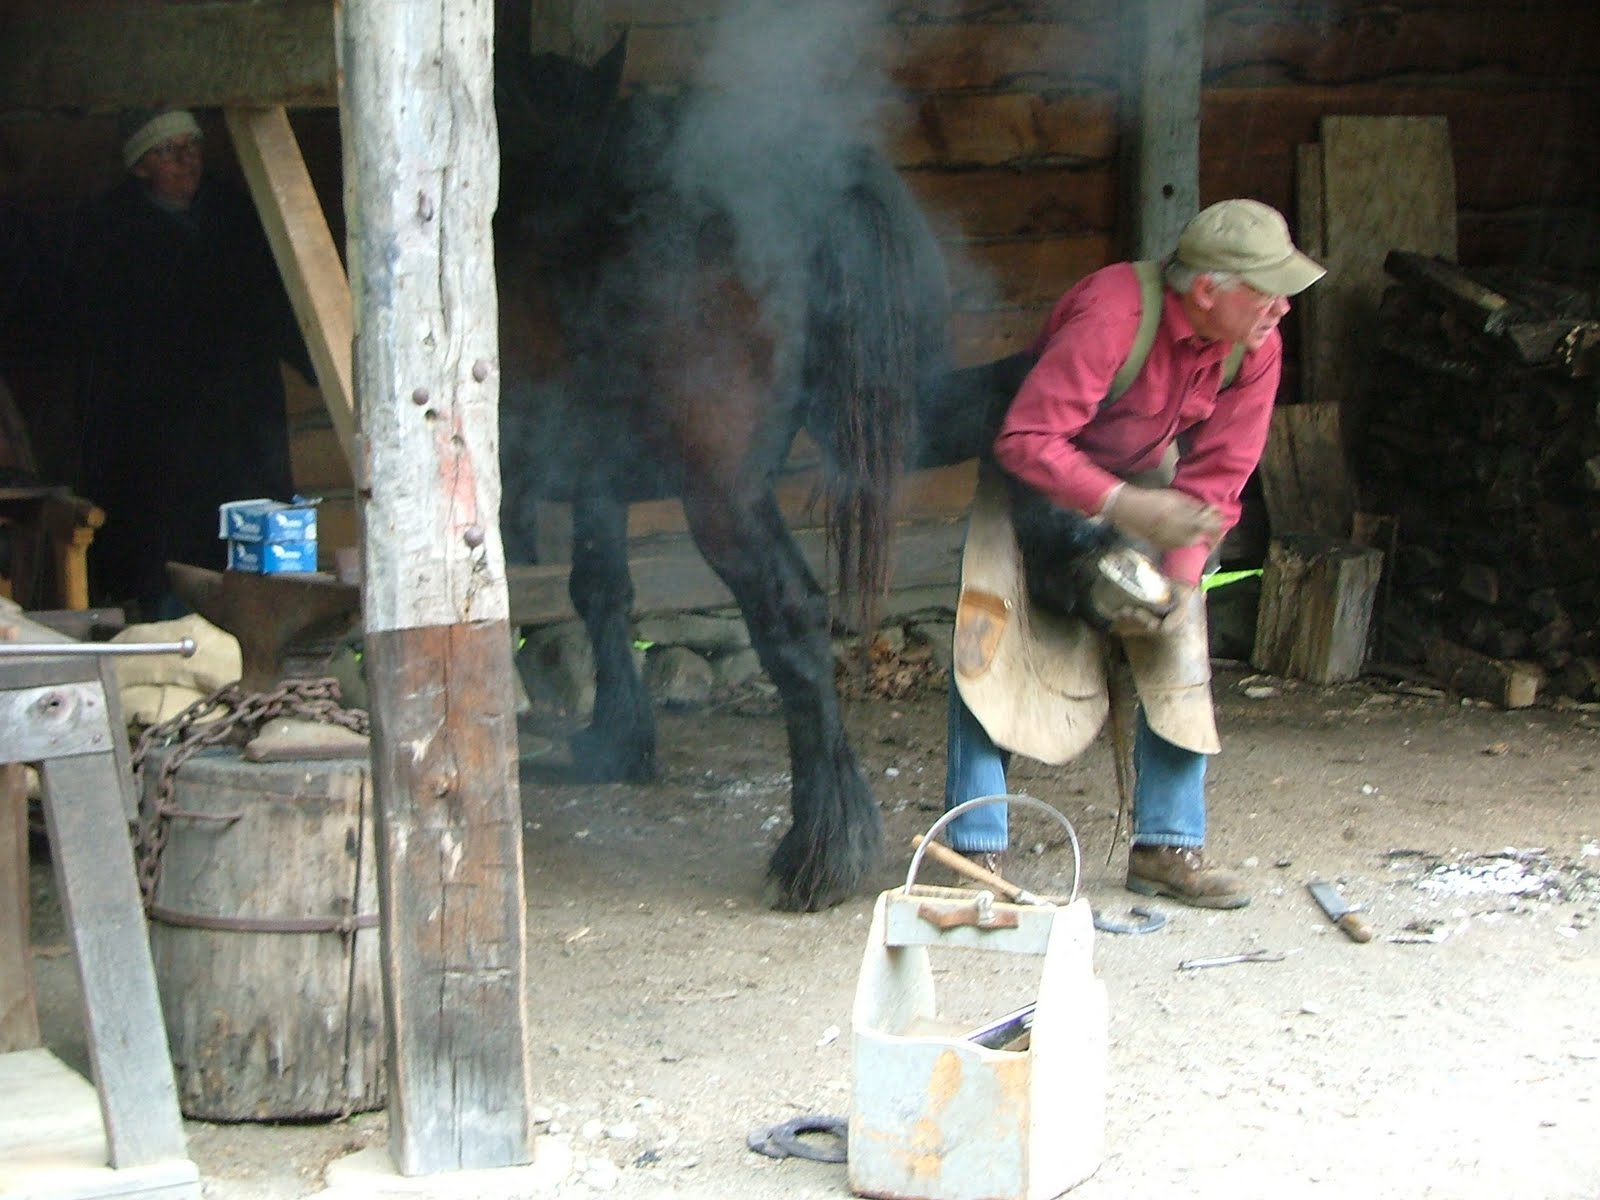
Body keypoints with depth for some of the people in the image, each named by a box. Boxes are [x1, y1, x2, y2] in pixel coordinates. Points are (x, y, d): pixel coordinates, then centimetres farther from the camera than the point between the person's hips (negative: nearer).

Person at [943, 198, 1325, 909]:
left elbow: (1215, 478, -10)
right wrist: (1127, 506, -45)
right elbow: (1025, 440, -37)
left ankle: (1166, 848, 4)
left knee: (1177, 645, -5)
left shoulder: (1256, 350, -16)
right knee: (990, 643, -16)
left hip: (1141, 480, 5)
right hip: (1036, 478, -5)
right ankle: (977, 851, -9)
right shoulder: (1112, 315, -36)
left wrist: (1178, 581, -23)